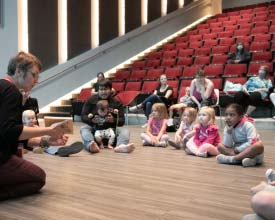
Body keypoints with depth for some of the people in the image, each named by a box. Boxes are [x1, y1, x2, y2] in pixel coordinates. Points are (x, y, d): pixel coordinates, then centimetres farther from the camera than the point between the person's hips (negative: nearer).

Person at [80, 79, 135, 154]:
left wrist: (114, 120, -24)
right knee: (83, 128, -29)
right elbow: (83, 116, 1)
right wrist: (92, 120, -21)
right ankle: (91, 145, -61)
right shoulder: (91, 100, 5)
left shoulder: (116, 103, 5)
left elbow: (122, 121, -1)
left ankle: (121, 146, -60)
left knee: (125, 130, -25)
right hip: (94, 128, 0)